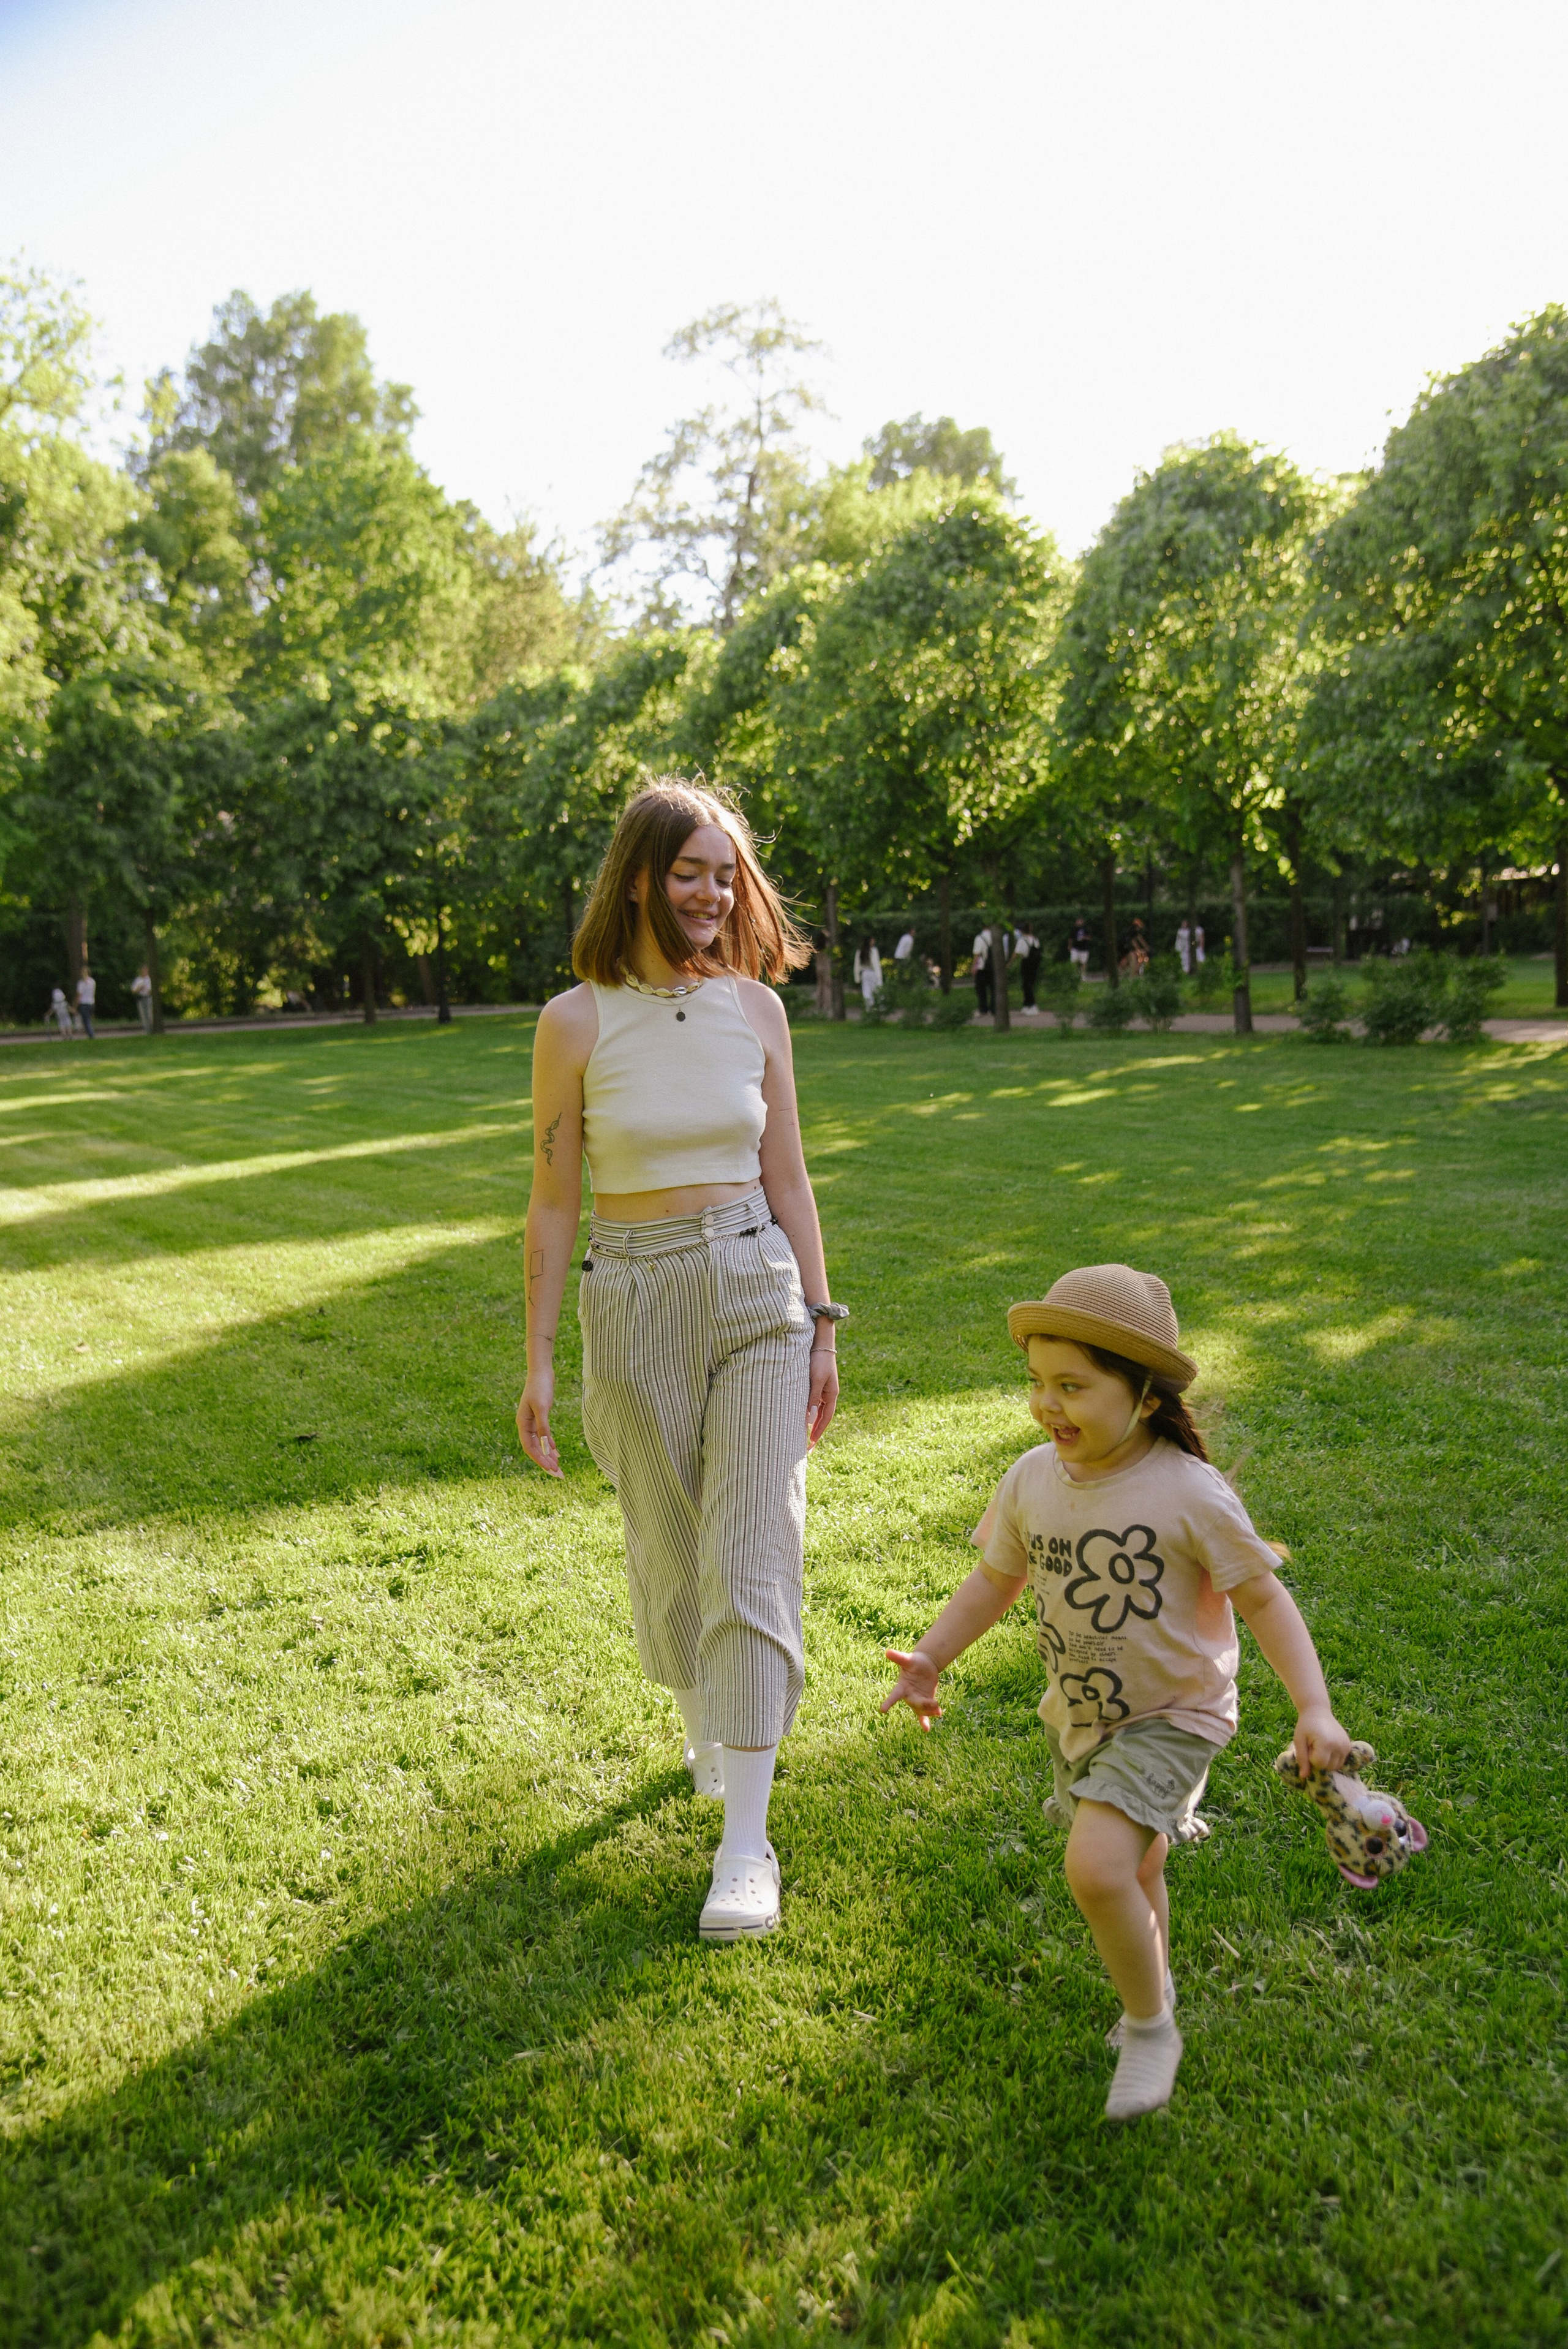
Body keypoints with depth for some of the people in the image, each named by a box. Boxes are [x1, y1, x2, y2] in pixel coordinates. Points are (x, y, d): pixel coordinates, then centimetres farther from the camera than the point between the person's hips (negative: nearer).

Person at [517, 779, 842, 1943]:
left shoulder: (756, 1005, 0)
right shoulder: (577, 1021, -6)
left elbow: (787, 1178, 5)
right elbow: (554, 1202, -2)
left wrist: (821, 1326, 6)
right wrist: (539, 1360, -2)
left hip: (757, 1291, 1)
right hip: (634, 1306, 0)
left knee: (754, 1556, -3)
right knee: (671, 1553, 16)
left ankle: (747, 1843, 4)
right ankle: (705, 1724, 46)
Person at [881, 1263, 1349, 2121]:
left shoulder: (1187, 1491, -22)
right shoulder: (1032, 1480, -8)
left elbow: (1263, 1597, -14)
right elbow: (993, 1581, 6)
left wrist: (1313, 1708, -21)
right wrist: (931, 1657, -5)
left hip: (1170, 1716, -5)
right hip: (1080, 1714, 5)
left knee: (1096, 1866, -21)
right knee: (1132, 1872, 22)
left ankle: (1149, 2025, 5)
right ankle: (1154, 1991, 52)